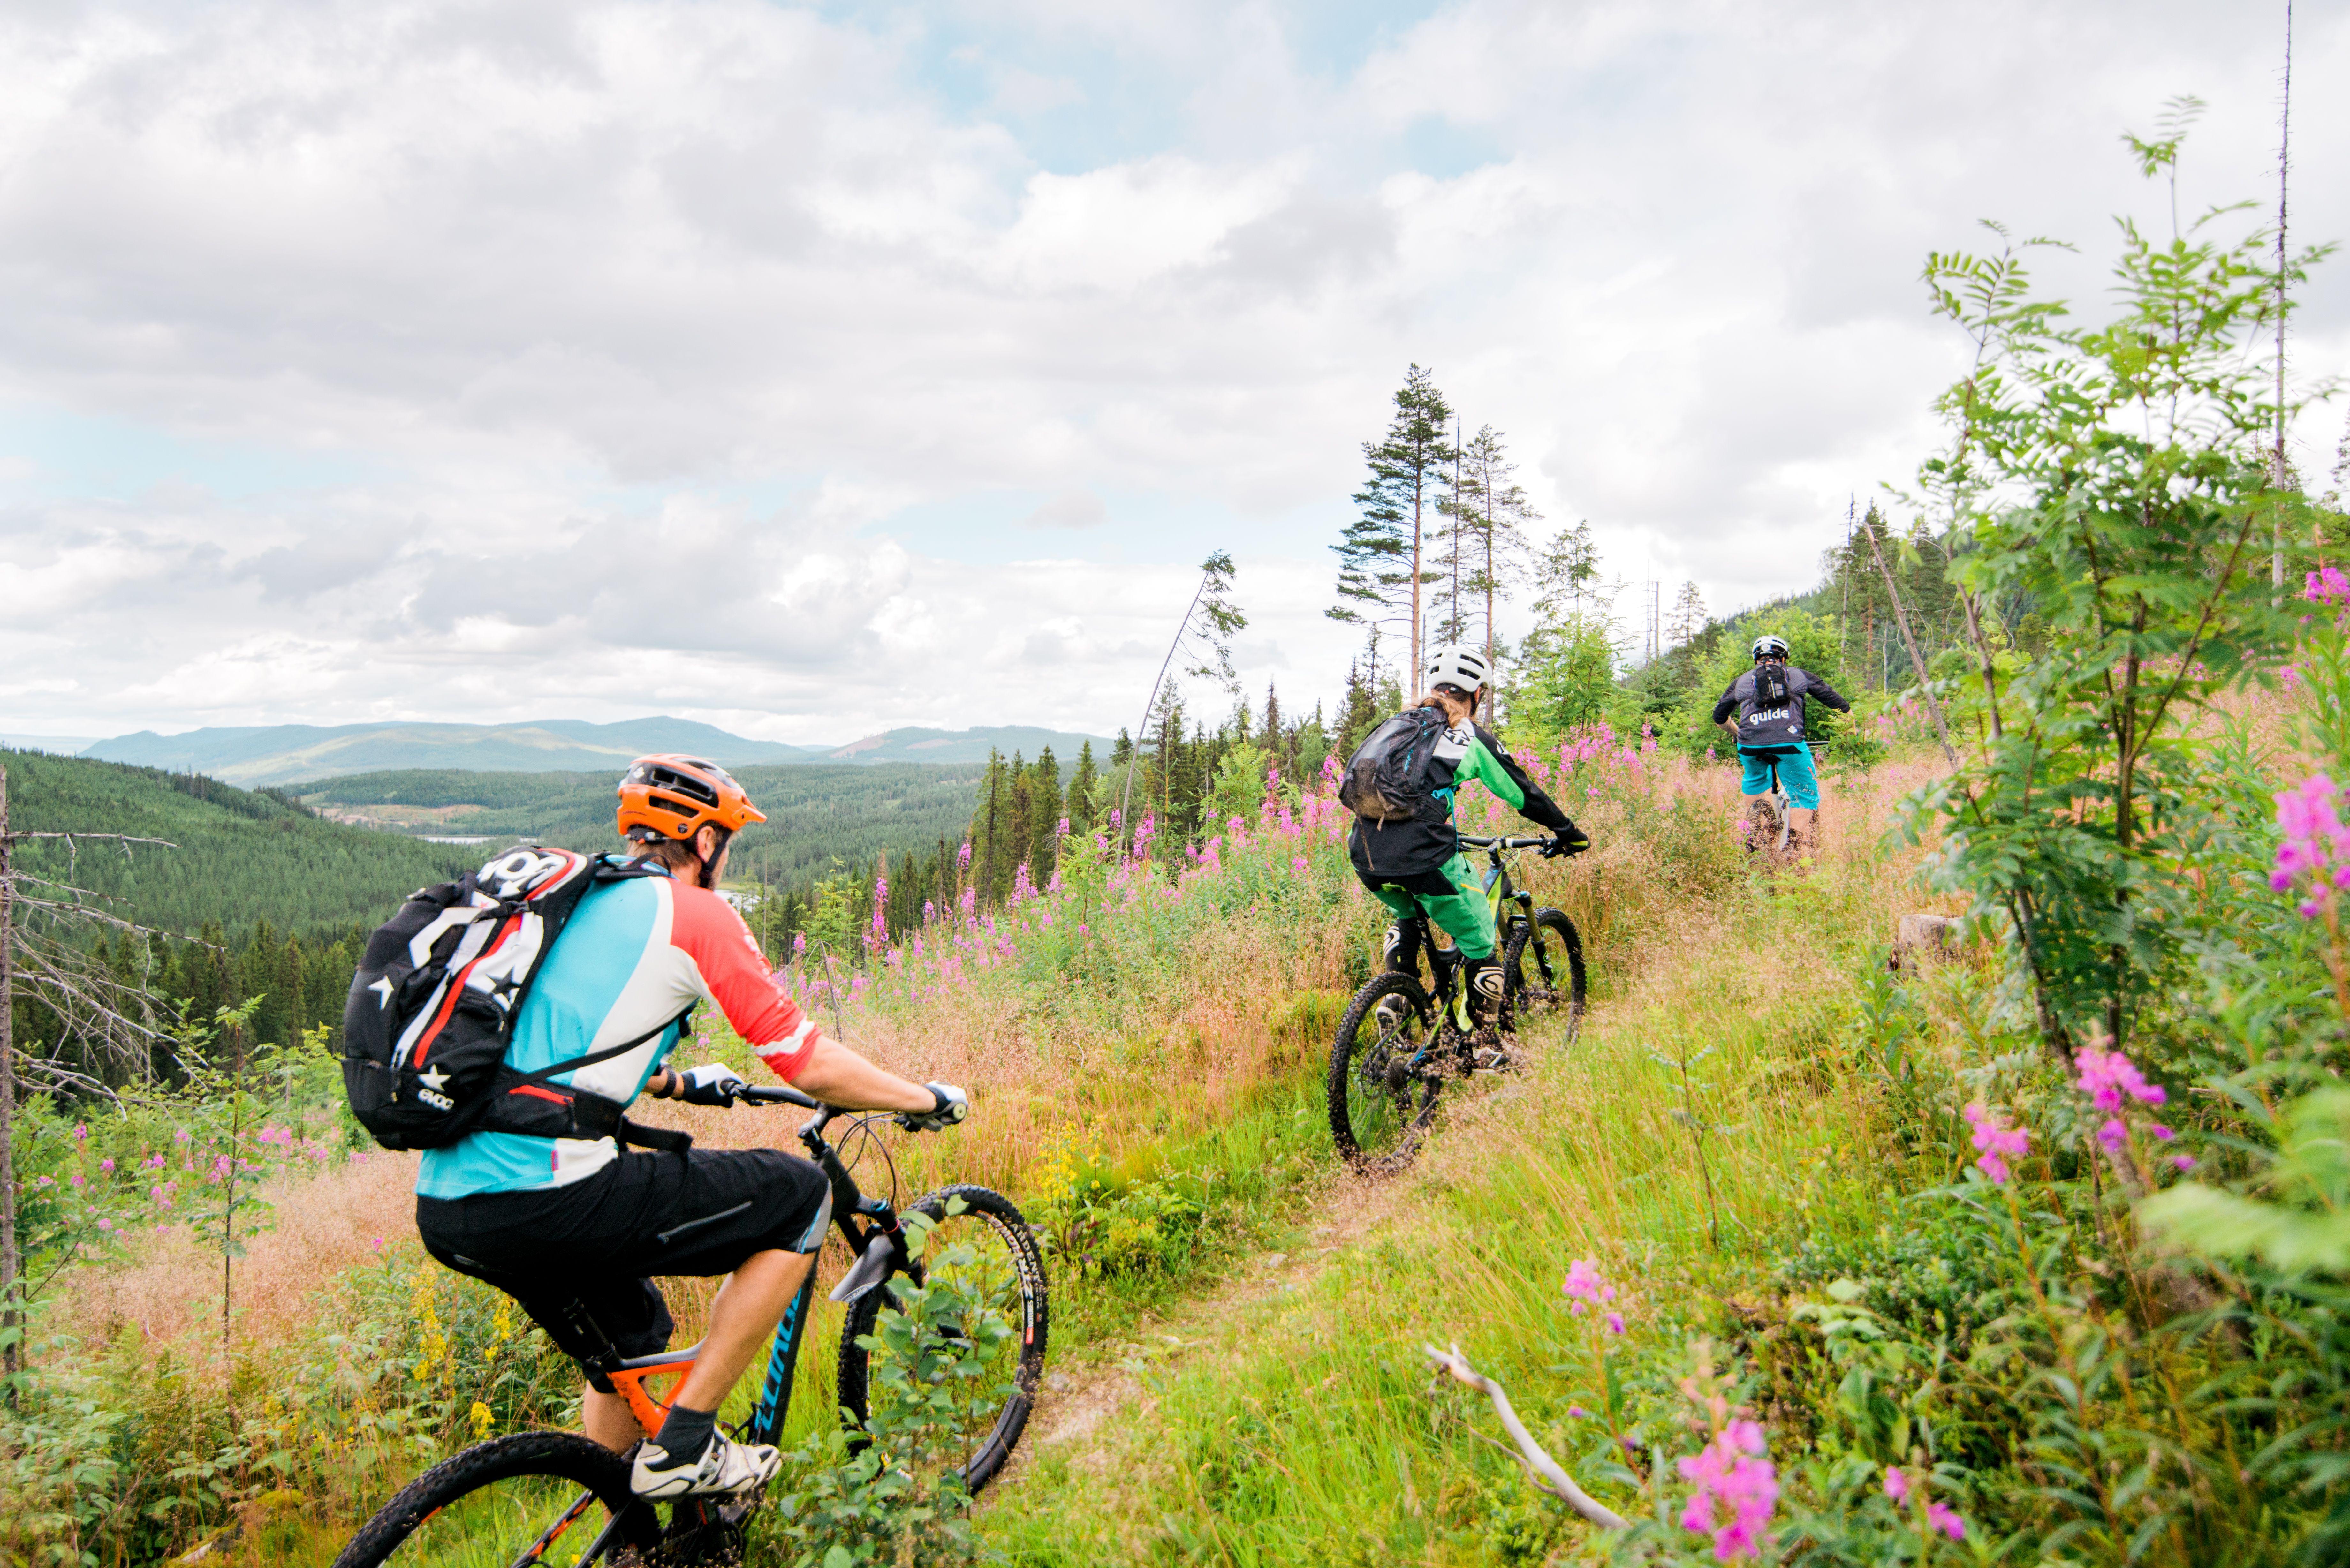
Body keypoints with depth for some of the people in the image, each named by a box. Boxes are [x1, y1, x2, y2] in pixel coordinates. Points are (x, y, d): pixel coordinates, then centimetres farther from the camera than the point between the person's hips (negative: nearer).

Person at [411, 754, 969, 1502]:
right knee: (801, 1196, 5)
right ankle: (684, 1446, 8)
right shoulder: (694, 912, -2)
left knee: (634, 1339, 31)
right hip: (545, 1201, -9)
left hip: (442, 1211, 9)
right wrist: (927, 1100, 13)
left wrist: (681, 1083, 49)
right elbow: (813, 1066, -3)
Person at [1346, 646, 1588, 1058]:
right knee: (1479, 943, 15)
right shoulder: (1472, 737, 8)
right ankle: (1488, 1046, 19)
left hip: (1364, 853, 5)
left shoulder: (1398, 722, 22)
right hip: (1423, 854, -5)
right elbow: (1523, 793, 15)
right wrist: (1567, 832, 31)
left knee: (1409, 917, 35)